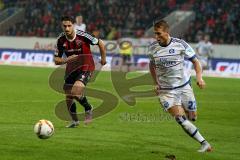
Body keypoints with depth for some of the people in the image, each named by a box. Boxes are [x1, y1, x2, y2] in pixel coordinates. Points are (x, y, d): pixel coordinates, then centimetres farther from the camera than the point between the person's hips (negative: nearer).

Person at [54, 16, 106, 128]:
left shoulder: (82, 36, -20)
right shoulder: (61, 40, -7)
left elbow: (100, 43, -6)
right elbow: (56, 60, 1)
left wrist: (103, 58, 5)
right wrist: (66, 60, -19)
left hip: (86, 67, -5)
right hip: (71, 69, 5)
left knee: (75, 91, -25)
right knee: (68, 97, 6)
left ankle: (88, 109, 5)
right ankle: (74, 121, 30)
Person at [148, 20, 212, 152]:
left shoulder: (180, 44, -10)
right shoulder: (152, 48, -3)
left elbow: (195, 61, -1)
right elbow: (151, 65, 16)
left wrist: (199, 77, -16)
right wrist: (156, 83, 8)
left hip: (184, 86, 0)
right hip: (166, 91, 0)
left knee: (192, 117, 4)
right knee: (180, 119, -15)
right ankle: (204, 144, -9)